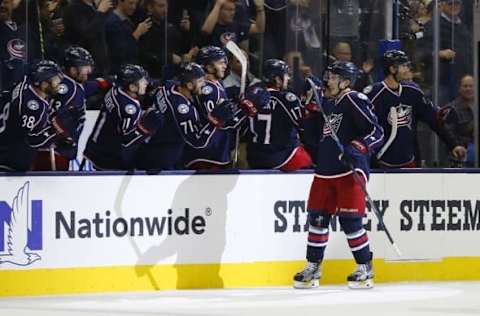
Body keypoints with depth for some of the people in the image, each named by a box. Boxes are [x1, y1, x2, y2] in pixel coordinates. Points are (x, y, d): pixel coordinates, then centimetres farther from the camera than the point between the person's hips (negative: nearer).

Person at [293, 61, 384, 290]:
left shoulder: (354, 101, -10)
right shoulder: (327, 104, 17)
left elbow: (376, 132, -16)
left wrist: (357, 148, -27)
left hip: (350, 170, -8)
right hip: (325, 171, 8)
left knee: (350, 220, -8)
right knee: (318, 218, 7)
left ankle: (365, 268, 5)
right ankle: (312, 269, 16)